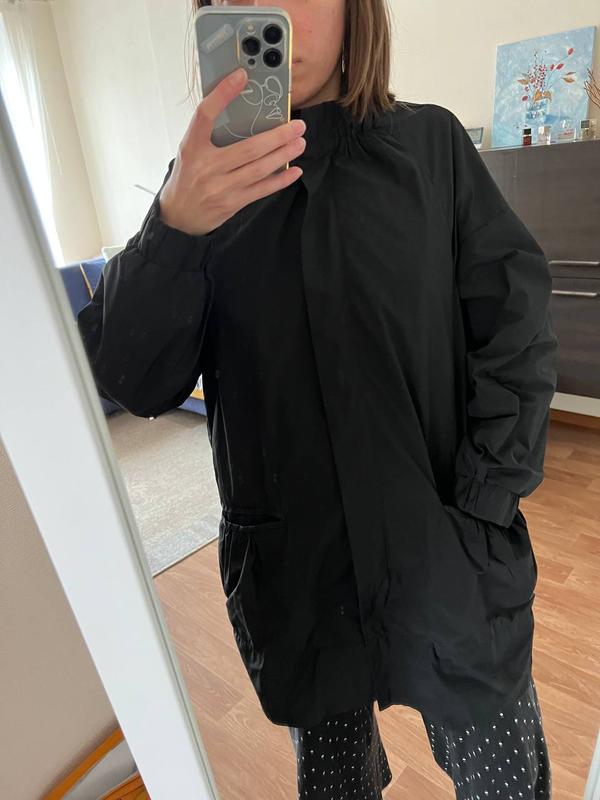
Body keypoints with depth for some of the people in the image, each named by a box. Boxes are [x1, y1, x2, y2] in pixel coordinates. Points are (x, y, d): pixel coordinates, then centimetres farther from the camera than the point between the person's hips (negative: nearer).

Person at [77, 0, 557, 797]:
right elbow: (135, 385, -9)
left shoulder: (432, 144, -1)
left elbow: (517, 332, -3)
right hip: (292, 576, 2)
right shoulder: (204, 179, 0)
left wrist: (481, 509, -9)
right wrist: (174, 230, -26)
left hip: (450, 567, 0)